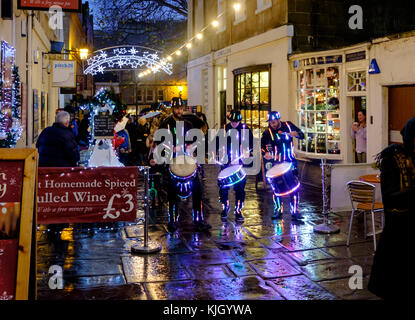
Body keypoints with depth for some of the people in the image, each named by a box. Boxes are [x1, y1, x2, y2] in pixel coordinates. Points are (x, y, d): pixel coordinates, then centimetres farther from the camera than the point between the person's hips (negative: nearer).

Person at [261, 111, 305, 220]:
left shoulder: (288, 125, 2)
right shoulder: (268, 132, -3)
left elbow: (302, 135, 7)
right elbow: (261, 145, -4)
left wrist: (295, 133, -15)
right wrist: (265, 153, -25)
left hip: (290, 161, 1)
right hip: (276, 162, -1)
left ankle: (295, 210, 5)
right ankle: (278, 210, 17)